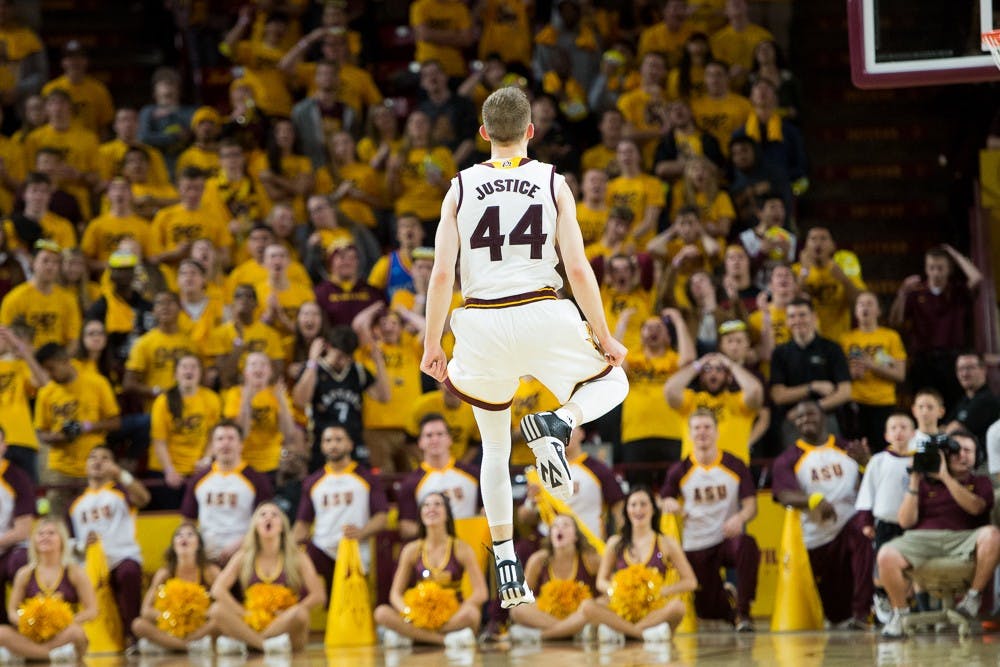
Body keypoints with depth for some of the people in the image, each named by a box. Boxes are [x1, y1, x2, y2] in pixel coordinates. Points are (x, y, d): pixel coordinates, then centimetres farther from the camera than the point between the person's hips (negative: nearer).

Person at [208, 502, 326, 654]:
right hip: (251, 625, 1)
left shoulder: (297, 557, 3)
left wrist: (288, 616, -12)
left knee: (299, 613, -34)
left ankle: (239, 642, -26)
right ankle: (269, 644, -35)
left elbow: (318, 596, -5)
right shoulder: (244, 557, 7)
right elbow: (218, 590, -3)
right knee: (216, 610, -23)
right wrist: (245, 614, -13)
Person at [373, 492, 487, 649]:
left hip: (452, 617, -2)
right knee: (381, 612, -25)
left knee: (471, 613, -36)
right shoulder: (412, 550, 5)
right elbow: (395, 593, 4)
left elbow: (481, 593, -7)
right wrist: (408, 612, -18)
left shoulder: (461, 548, -1)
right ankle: (447, 639, -29)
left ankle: (408, 635, -25)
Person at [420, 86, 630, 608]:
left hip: (481, 321, 2)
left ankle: (507, 566, 15)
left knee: (495, 446, 21)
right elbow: (577, 268, -4)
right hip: (542, 315, -2)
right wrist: (601, 334, 5)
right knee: (611, 382, 26)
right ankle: (556, 424, -9)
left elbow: (441, 273, 0)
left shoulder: (461, 188, 6)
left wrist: (432, 343, 9)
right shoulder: (552, 183, 3)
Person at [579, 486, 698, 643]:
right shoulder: (615, 543, 13)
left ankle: (617, 630, -34)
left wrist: (663, 591, -12)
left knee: (677, 606, -35)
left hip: (655, 610, -1)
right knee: (587, 606, -28)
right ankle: (647, 632, -35)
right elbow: (601, 581, 15)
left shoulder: (666, 543, 8)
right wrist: (612, 589, -9)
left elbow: (690, 582, 5)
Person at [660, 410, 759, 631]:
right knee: (707, 610, 0)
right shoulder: (680, 472, 1)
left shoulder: (735, 466, 0)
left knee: (747, 546, -39)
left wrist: (740, 518, -27)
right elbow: (663, 501, 10)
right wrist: (670, 504, -15)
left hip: (728, 538, -2)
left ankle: (743, 612, -25)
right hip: (696, 546, 2)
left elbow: (751, 506, -4)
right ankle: (728, 602, 41)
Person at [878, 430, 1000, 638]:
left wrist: (946, 477, -7)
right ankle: (900, 612, -10)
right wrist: (914, 483, 3)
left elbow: (975, 507, -3)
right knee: (886, 555, -30)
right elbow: (906, 521, 10)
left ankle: (974, 596, -17)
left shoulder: (980, 483, 22)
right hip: (923, 539, 0)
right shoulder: (925, 482, 22)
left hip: (963, 539, 0)